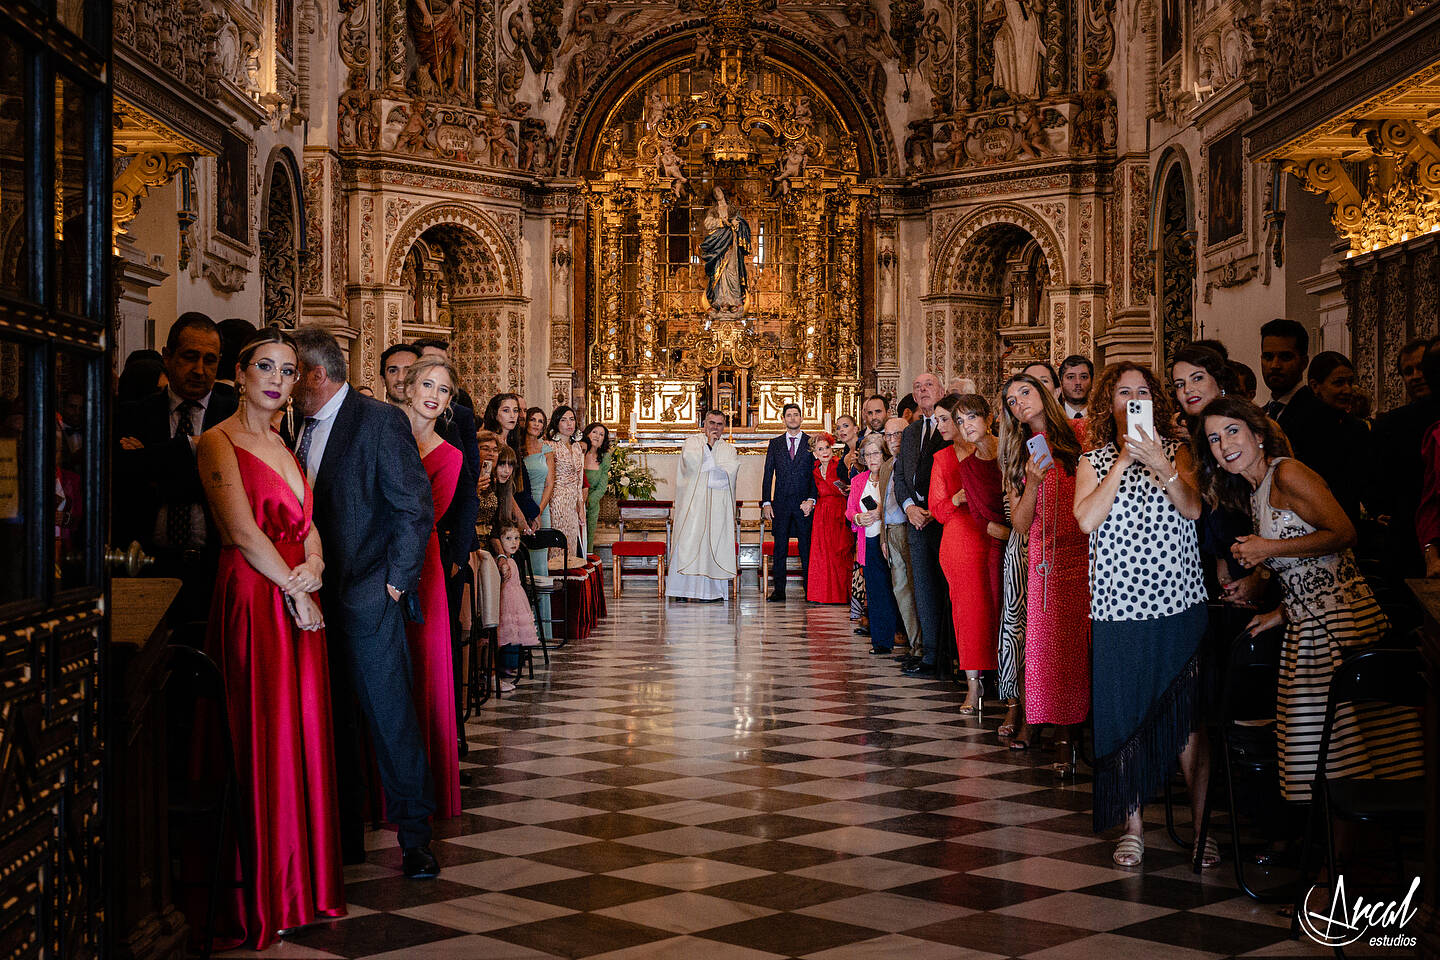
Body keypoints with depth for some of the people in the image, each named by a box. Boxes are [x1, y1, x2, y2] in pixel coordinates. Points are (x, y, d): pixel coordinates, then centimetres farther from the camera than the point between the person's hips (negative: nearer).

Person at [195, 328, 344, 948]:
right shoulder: (219, 442, -5)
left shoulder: (283, 444, 19)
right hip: (252, 603, -7)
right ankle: (266, 897, 7)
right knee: (264, 742, -3)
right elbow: (242, 531, -13)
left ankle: (305, 882, 18)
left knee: (304, 738, 8)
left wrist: (314, 568, -5)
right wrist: (295, 589, -10)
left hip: (300, 604, 7)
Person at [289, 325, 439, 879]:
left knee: (390, 715, -4)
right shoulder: (300, 429, 14)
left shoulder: (381, 422, -7)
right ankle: (342, 837, 23)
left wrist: (395, 582, -10)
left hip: (366, 598, -7)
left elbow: (415, 508, -10)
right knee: (329, 720, 12)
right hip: (314, 598, 7)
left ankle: (414, 837, 7)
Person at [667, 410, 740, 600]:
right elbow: (691, 462, -9)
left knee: (715, 543, -5)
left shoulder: (729, 449, 17)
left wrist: (706, 464, -5)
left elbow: (732, 470, -3)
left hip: (719, 505, 2)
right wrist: (709, 444, -3)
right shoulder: (692, 442, 12)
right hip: (694, 502, -2)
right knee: (688, 542, -9)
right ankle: (683, 589, -9)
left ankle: (713, 590, -5)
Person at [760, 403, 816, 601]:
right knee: (780, 549, 3)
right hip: (781, 503, 2)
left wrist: (811, 499, -10)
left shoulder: (811, 443, 6)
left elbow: (816, 474, 2)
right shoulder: (775, 443, 12)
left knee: (807, 548, -1)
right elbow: (768, 475, 9)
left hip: (804, 503, -2)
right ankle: (778, 591, 7)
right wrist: (766, 502, 1)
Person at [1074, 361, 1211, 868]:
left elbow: (1192, 508, -8)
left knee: (1190, 716, 0)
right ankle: (1133, 826, 15)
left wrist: (1159, 465, -23)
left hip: (1179, 603, 0)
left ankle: (1200, 822, 9)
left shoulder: (1176, 451, 9)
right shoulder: (1093, 461, 9)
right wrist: (1123, 461, -11)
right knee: (1125, 717, 4)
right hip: (1119, 606, 0)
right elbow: (1086, 521, -8)